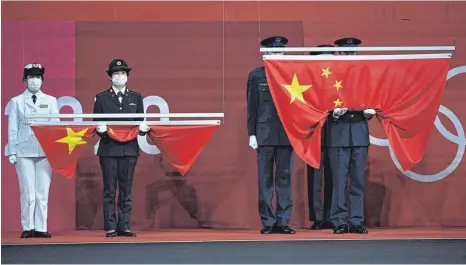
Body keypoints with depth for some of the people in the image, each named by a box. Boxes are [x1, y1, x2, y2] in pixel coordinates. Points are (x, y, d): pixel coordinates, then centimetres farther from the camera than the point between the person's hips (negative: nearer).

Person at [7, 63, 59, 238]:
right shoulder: (16, 102, 8)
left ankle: (40, 228, 4)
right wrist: (12, 152, -1)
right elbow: (12, 129, 5)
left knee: (42, 192, -1)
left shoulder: (51, 101, 12)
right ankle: (28, 228, 4)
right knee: (28, 193, -4)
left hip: (45, 152, 1)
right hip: (24, 152, -1)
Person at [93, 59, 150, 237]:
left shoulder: (136, 98, 12)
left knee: (126, 190, 3)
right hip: (108, 149, -1)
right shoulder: (101, 98, 7)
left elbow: (140, 122, 11)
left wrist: (143, 128, -12)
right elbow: (96, 123, 6)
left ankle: (124, 227, 6)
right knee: (109, 190, -1)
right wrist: (100, 129, -16)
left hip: (129, 149, 2)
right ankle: (111, 228, 2)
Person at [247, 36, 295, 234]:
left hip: (287, 134, 1)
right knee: (265, 179, 0)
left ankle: (283, 221, 6)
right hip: (265, 133, -1)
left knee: (284, 177, 2)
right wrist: (252, 134, 0)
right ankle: (268, 222, 3)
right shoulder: (256, 75, 6)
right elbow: (252, 106, 5)